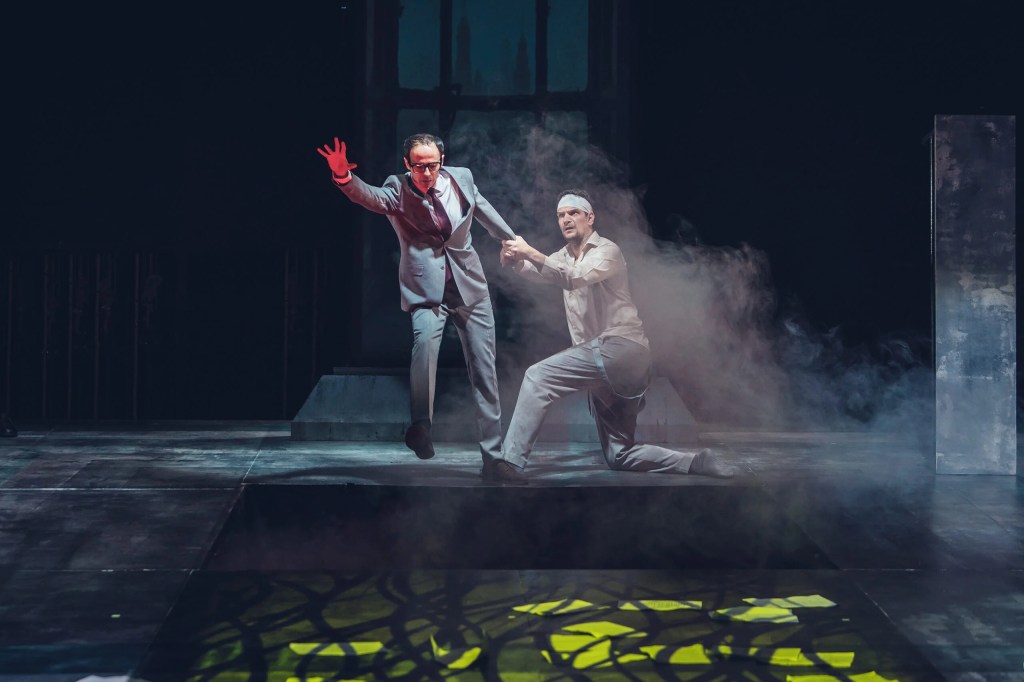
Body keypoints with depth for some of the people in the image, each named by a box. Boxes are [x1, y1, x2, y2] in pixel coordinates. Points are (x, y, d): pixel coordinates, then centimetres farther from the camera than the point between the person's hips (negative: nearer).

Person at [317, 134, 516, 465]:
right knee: (425, 338, -33)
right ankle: (421, 426, -23)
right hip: (427, 289, -3)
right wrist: (343, 176, -48)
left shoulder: (461, 179, 0)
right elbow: (369, 196, -29)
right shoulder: (398, 191, -8)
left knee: (484, 370, 4)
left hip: (469, 287, 3)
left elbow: (486, 212, 17)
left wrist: (513, 241, 28)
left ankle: (494, 452, 14)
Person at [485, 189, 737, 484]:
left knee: (538, 377, -21)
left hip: (619, 347, -9)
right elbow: (534, 270, 1)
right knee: (620, 456, 7)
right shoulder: (563, 257, 22)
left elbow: (575, 278, -23)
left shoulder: (607, 251, -2)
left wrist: (532, 254, -30)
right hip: (604, 359, 9)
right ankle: (698, 462, 6)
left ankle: (510, 461, -26)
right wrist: (514, 259, -21)